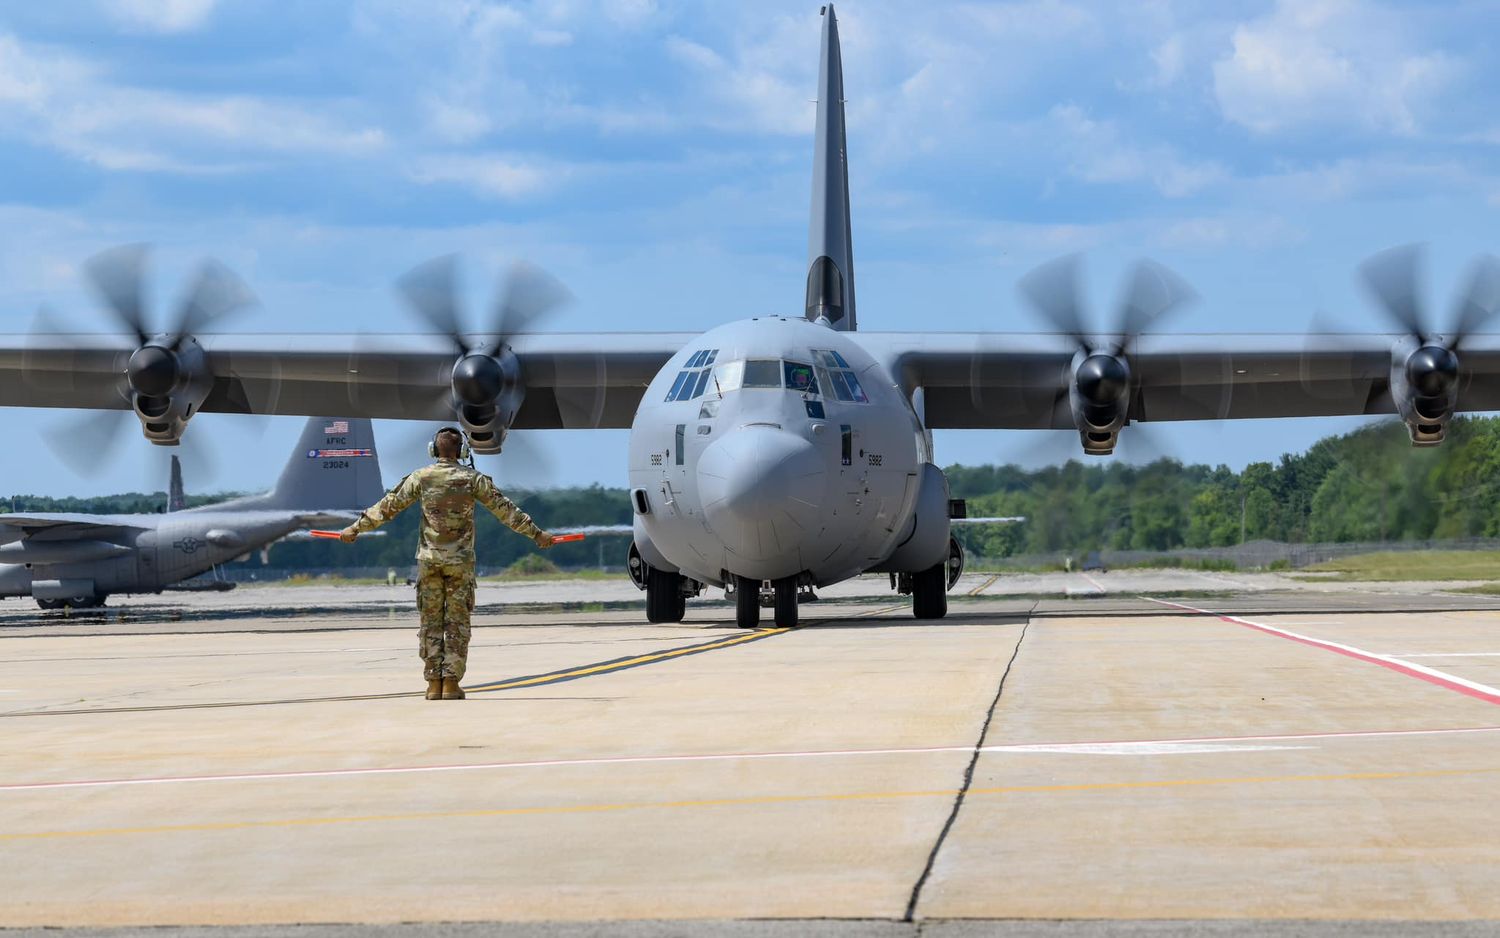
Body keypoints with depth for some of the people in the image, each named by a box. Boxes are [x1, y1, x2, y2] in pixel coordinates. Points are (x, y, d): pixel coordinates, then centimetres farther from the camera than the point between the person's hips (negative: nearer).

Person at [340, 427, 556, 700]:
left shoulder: (421, 477, 0)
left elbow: (388, 507, 5)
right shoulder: (473, 478, -3)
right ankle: (451, 684, 0)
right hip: (460, 562, -1)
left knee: (431, 622, 6)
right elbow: (504, 509, 0)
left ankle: (434, 684, 4)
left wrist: (355, 529, 15)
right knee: (457, 623, 4)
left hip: (429, 559, 1)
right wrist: (536, 534, 8)